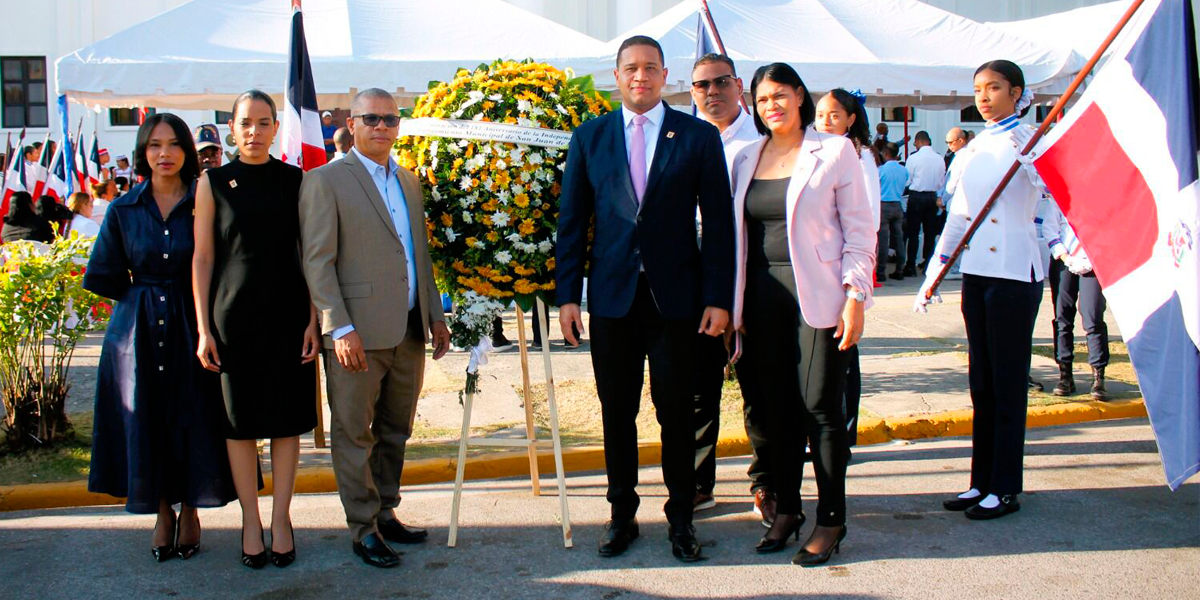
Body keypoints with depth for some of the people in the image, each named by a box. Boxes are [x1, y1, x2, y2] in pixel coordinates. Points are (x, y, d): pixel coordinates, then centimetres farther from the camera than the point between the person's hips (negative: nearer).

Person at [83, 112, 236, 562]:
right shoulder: (124, 210, 3)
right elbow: (102, 277, 6)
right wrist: (145, 296, 3)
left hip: (192, 328, -1)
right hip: (139, 334, 2)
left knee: (194, 420, 3)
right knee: (146, 421, 6)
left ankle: (190, 510, 20)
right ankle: (162, 512, 22)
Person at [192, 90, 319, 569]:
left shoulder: (296, 181, 4)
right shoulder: (213, 183, 3)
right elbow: (203, 258, 3)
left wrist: (313, 320, -3)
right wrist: (204, 329, -2)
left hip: (288, 314, 1)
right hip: (234, 315, 0)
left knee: (287, 417, 5)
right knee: (240, 420, 4)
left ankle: (281, 517, 16)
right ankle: (250, 521, 16)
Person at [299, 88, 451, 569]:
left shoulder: (409, 181, 16)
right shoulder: (326, 180, -4)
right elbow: (317, 262, -10)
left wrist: (435, 314, 15)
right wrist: (340, 329, -16)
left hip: (409, 331, 6)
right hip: (358, 334, -6)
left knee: (395, 432, 15)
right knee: (355, 435, 3)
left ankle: (385, 514, 28)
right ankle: (363, 529, 14)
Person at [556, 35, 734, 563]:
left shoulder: (698, 137, 2)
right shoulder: (589, 137, 7)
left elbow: (718, 222, 0)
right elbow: (572, 220, 7)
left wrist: (718, 298, -5)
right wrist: (568, 295, 0)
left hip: (675, 296, -1)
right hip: (612, 295, 1)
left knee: (677, 411, 6)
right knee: (617, 412, 9)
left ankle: (681, 518, 21)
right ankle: (622, 514, 23)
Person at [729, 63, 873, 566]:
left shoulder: (835, 151, 0)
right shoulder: (746, 159, 12)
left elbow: (859, 230, -3)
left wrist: (855, 297, -10)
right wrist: (734, 303, 10)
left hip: (817, 294, -4)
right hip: (764, 294, 4)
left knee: (820, 406, -3)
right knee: (777, 406, 7)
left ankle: (830, 520, 8)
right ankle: (786, 509, 20)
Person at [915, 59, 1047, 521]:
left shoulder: (1030, 140, -4)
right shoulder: (972, 149, 13)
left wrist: (1028, 153, -31)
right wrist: (933, 275, 13)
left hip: (1015, 272, -6)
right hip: (976, 271, 7)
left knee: (1008, 382, -1)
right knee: (981, 381, 11)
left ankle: (1006, 488, 8)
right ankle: (982, 481, 19)